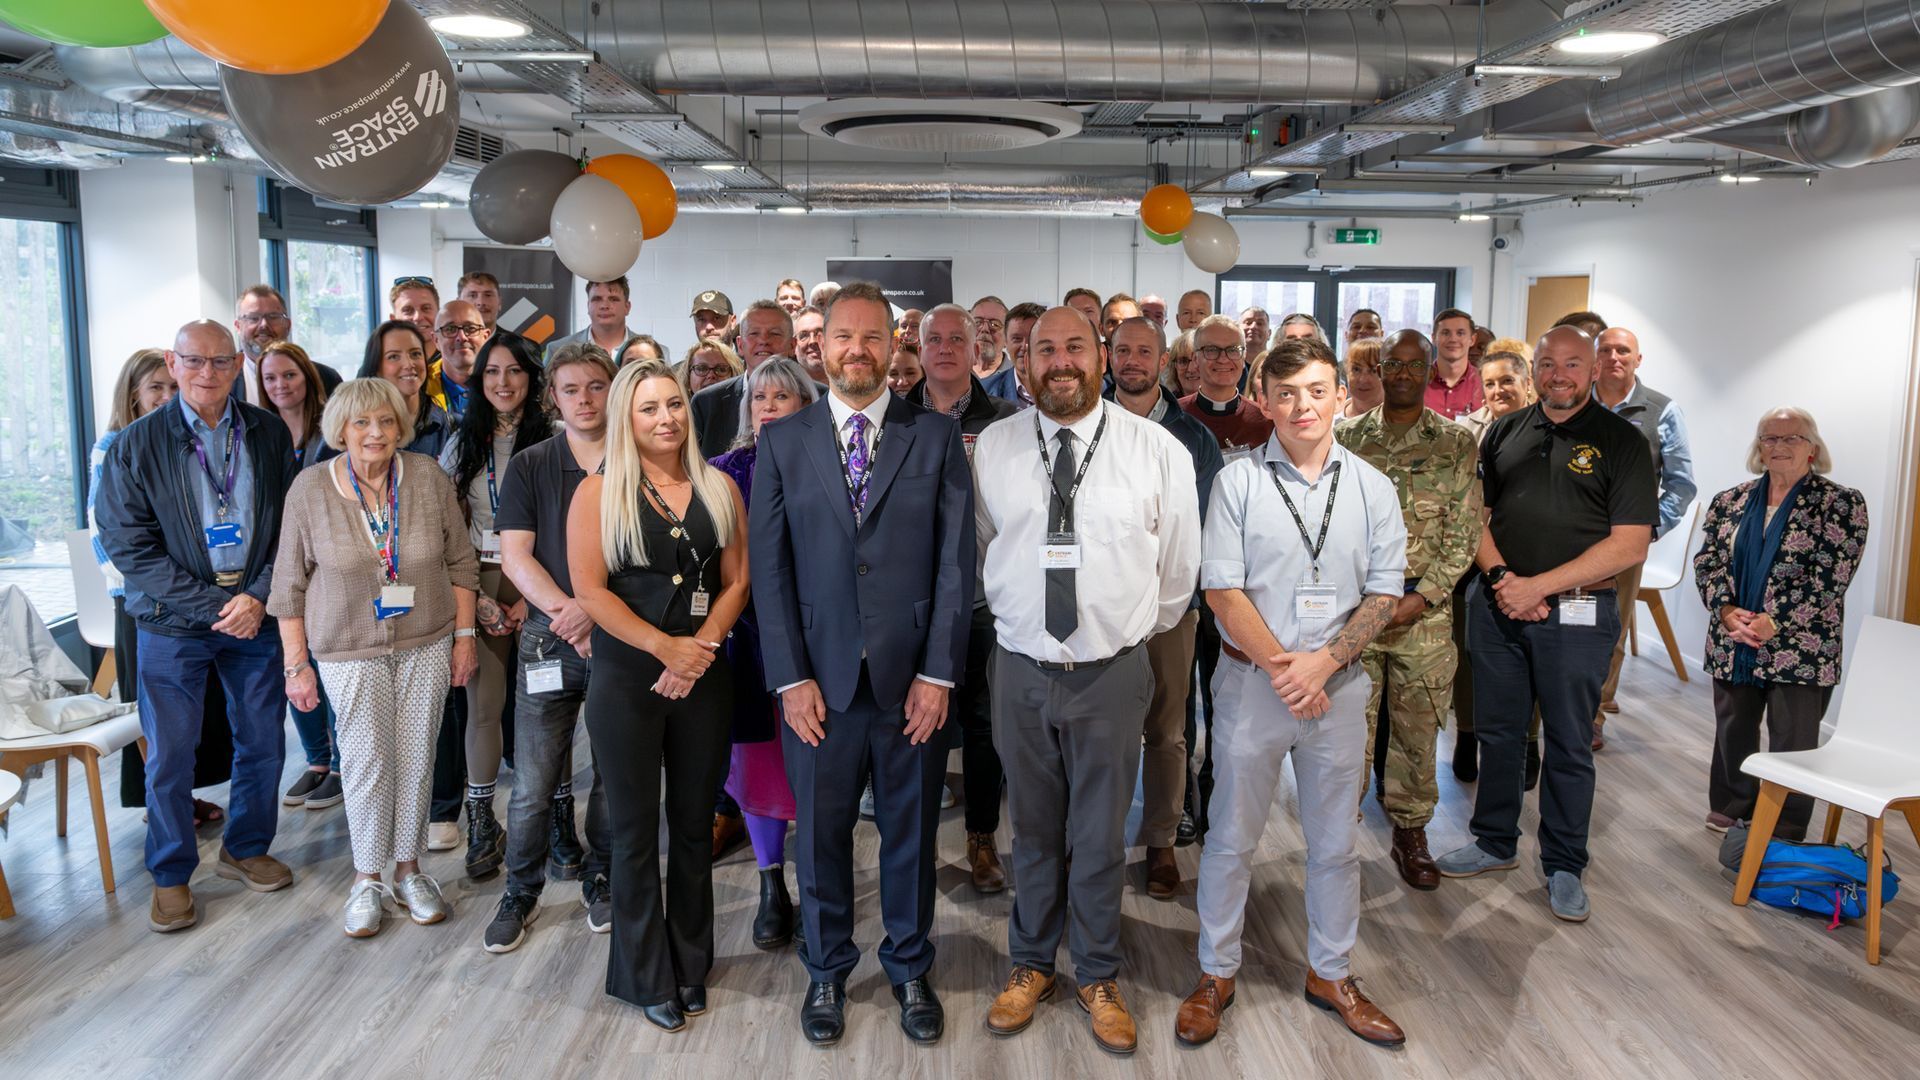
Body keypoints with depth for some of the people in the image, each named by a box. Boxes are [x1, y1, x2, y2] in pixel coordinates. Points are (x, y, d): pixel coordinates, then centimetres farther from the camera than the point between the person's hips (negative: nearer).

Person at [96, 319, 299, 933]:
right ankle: (171, 876, 22)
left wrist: (259, 597, -11)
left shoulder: (270, 434, 1)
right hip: (172, 623, -2)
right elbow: (127, 543, -8)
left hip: (256, 613, 2)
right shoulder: (137, 443, -5)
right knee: (170, 753, 5)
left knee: (263, 741, 11)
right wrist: (210, 605, -14)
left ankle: (245, 849, 32)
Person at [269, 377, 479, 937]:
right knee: (366, 760, 0)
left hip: (427, 643, 2)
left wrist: (464, 636, 2)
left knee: (416, 758, 7)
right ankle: (367, 880, 18)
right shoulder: (310, 488, -7)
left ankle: (408, 869, 24)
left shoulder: (428, 478, -5)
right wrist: (296, 664, -1)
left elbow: (460, 561, 3)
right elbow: (289, 584, -1)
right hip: (350, 649, -1)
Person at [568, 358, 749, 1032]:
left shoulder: (719, 489, 6)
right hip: (627, 680, -2)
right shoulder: (598, 493, -2)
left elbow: (736, 580, 3)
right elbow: (590, 591, -9)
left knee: (694, 824, 13)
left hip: (704, 679, 3)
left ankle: (690, 965, 29)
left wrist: (700, 648, -11)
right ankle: (646, 977, 24)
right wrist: (666, 647, -15)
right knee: (636, 831, 8)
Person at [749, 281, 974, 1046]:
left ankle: (910, 969, 34)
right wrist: (790, 677, -6)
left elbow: (956, 560, -2)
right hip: (819, 680, 1)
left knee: (911, 833, 13)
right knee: (821, 835, 12)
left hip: (913, 680, 0)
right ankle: (827, 972, 33)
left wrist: (938, 672, -8)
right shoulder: (782, 442, 4)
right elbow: (769, 567, 1)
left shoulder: (937, 437, 2)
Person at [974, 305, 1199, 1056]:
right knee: (1032, 832, 17)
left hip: (1113, 673, -1)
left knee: (1101, 837, 13)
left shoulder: (1158, 450, -6)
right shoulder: (992, 448, -1)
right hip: (1020, 671, 1)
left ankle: (1097, 977, 34)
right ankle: (1030, 966, 37)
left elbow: (1179, 565, 5)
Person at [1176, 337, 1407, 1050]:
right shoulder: (1239, 481, -3)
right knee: (1231, 837, 8)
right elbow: (1222, 590, -8)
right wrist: (1281, 669, -13)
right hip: (1252, 682, -2)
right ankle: (1216, 974, 24)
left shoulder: (1371, 488, 4)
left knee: (1334, 841, 14)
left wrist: (1322, 663, -12)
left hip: (1338, 686, 2)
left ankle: (1330, 972, 32)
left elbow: (1384, 595, 1)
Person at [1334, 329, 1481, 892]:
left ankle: (1410, 831, 23)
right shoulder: (1349, 438, 6)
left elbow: (1463, 533, -2)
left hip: (1425, 607, 0)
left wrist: (1423, 596, -12)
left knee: (1417, 725, 8)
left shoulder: (1457, 443, 2)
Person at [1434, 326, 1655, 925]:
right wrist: (1499, 575, -8)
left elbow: (1630, 543, -9)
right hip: (1497, 604, 4)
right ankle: (1495, 842, 29)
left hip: (1575, 612, -3)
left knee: (1569, 745, 7)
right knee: (1496, 731, 13)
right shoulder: (1504, 432, 10)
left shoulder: (1620, 441, -3)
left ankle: (1564, 866, 21)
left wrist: (1539, 585, -15)